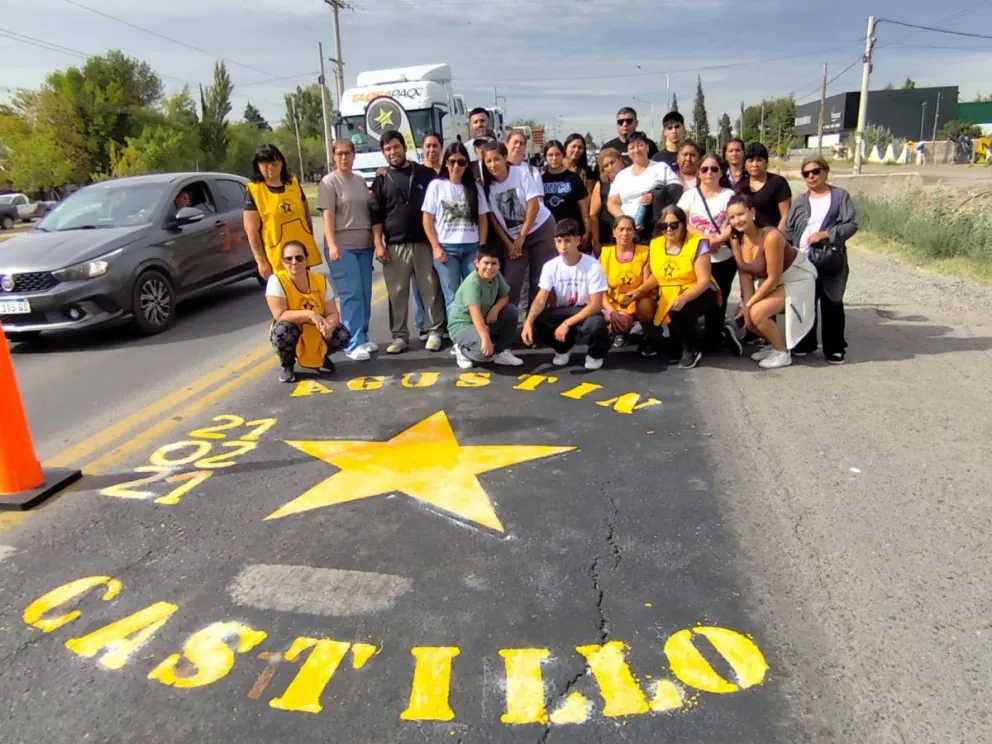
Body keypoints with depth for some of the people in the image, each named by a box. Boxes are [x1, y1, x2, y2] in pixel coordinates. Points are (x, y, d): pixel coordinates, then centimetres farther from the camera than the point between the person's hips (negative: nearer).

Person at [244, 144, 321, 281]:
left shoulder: (294, 184, 7)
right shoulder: (253, 191, -6)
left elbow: (307, 216, 16)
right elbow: (251, 230, -9)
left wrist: (311, 243, 14)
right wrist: (261, 261, -13)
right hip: (276, 259, -4)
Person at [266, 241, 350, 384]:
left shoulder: (321, 280, -9)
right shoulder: (276, 280, -19)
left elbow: (333, 313, -11)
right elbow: (279, 315, -25)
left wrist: (329, 326, -34)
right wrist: (309, 314, -34)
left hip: (317, 334, 3)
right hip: (292, 332, -3)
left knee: (342, 335, -21)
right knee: (282, 330, -36)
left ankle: (319, 357, 13)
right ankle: (286, 365, -3)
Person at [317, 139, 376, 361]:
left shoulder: (360, 181, 14)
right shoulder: (329, 182, -3)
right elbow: (327, 215, -10)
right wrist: (332, 245, -21)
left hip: (364, 245, 6)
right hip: (343, 247, -6)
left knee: (365, 294, 6)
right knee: (351, 294, -10)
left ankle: (362, 338, 15)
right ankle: (354, 344, -7)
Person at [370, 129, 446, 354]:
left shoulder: (426, 174, 7)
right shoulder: (381, 181, 10)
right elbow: (376, 216, 7)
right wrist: (378, 244, -3)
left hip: (425, 243, -1)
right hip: (394, 246, 1)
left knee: (431, 290, 1)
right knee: (397, 294, 3)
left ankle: (435, 332, 10)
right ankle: (399, 336, 10)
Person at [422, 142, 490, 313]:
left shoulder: (474, 187, 9)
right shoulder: (436, 185, 3)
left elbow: (483, 219, 9)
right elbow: (427, 219, 1)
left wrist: (482, 248, 0)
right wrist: (436, 247, -7)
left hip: (471, 248, 2)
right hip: (446, 248, -2)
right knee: (452, 296, 1)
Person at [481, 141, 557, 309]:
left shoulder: (521, 173, -13)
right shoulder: (487, 185, -6)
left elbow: (533, 206, -15)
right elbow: (493, 219, -1)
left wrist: (521, 237, -14)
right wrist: (508, 244, -7)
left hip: (540, 229, -2)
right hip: (512, 237, 2)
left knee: (541, 280, -1)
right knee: (510, 282, -7)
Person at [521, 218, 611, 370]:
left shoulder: (593, 266, -17)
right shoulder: (550, 266, -7)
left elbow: (596, 305, -21)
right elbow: (540, 300, -13)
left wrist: (567, 324, -30)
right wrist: (528, 322, -34)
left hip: (587, 312, -3)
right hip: (562, 311, 3)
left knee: (596, 325, -39)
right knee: (536, 323, -26)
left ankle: (596, 353, 0)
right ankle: (563, 348, 7)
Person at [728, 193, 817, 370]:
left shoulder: (771, 237, -33)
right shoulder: (736, 239, -12)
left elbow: (773, 279, -27)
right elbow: (744, 274, -6)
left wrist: (749, 305, -21)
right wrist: (746, 305, -15)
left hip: (796, 279, -7)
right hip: (770, 282, 8)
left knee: (757, 313, -24)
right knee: (741, 316, -2)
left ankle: (782, 352, -1)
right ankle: (773, 343, 21)